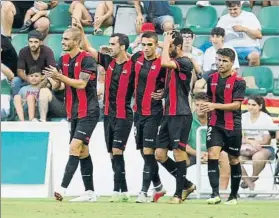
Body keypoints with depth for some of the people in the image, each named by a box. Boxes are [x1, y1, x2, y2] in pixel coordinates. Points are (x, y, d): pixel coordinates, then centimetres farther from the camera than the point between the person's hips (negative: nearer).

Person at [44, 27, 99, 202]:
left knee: (75, 146, -16)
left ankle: (63, 188, -23)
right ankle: (90, 192, 13)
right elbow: (59, 85, 12)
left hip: (88, 112, -8)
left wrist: (59, 76, -26)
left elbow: (81, 84, -21)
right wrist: (53, 79, -10)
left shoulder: (87, 59, -13)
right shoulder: (64, 60, 10)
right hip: (74, 112, 8)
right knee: (83, 151, 9)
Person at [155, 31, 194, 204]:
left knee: (179, 153, -6)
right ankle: (186, 184, 18)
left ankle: (179, 194, 0)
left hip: (181, 115, -9)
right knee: (160, 154, 7)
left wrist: (166, 43, -16)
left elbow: (165, 62, -29)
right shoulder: (173, 62, 16)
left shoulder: (185, 62, -11)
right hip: (169, 114, 9)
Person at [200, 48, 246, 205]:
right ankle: (215, 194, -19)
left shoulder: (239, 82, -9)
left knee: (234, 160, 8)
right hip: (215, 125, 3)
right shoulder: (212, 79, 6)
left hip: (233, 127, -3)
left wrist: (215, 106, -25)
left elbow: (236, 104, -16)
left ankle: (234, 195, 23)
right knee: (212, 155, -15)